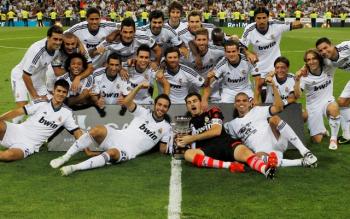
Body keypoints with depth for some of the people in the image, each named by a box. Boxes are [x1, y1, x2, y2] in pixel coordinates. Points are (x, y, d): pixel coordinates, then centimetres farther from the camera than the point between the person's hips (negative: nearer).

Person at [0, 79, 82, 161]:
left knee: (9, 155, -33)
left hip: (30, 144, 0)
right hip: (18, 131, 0)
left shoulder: (67, 113, 4)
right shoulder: (41, 103, -2)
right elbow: (18, 112, -3)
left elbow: (76, 131, 4)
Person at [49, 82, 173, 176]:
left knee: (111, 153, -38)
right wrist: (139, 87, -7)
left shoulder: (166, 128, 11)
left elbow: (163, 149, 13)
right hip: (117, 137, 3)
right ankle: (65, 157, -20)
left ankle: (74, 168, -42)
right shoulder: (144, 113, 13)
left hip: (128, 152, -2)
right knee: (97, 130, -29)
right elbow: (126, 102, 1)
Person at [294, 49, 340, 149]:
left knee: (334, 108, -39)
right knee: (317, 140, -5)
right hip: (313, 106, 0)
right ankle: (321, 130, 33)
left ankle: (333, 138, -18)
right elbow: (297, 95, -24)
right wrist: (297, 80, -40)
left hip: (328, 101, 0)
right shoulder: (304, 76, -14)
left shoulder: (328, 68, -9)